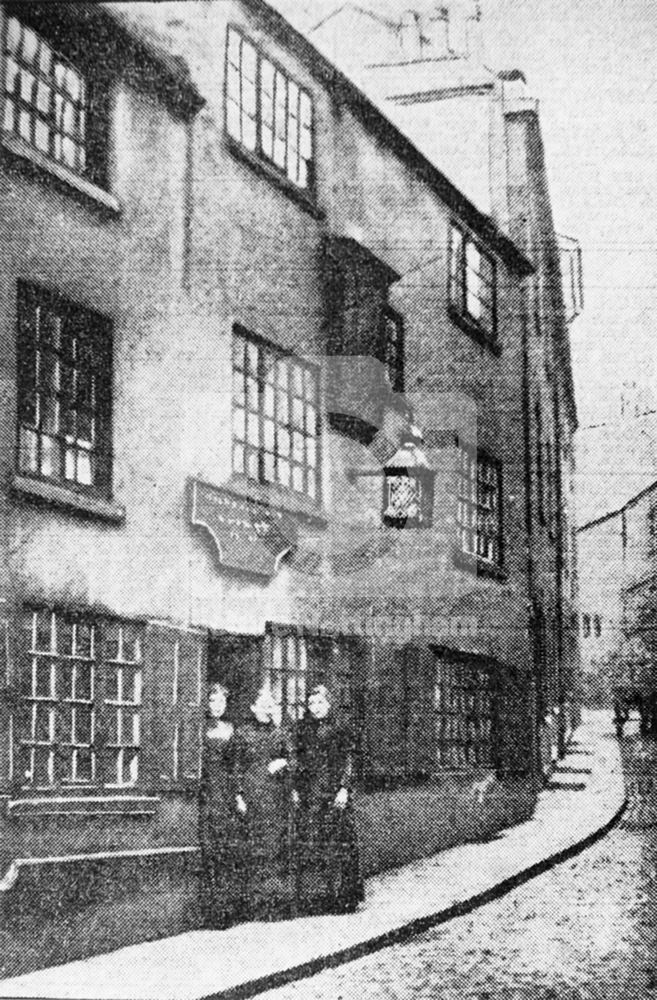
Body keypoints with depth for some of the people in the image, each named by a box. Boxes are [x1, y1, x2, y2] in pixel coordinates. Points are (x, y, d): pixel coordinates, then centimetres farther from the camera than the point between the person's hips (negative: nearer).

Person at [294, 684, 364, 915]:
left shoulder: (340, 732, 3)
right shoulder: (302, 731, 10)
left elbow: (348, 764, 0)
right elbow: (297, 763, 12)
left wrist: (344, 789, -10)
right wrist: (295, 789, 4)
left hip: (333, 795, -2)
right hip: (309, 796, 2)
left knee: (337, 844, -4)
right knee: (308, 845, -3)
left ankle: (339, 895, 3)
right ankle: (311, 898, 1)